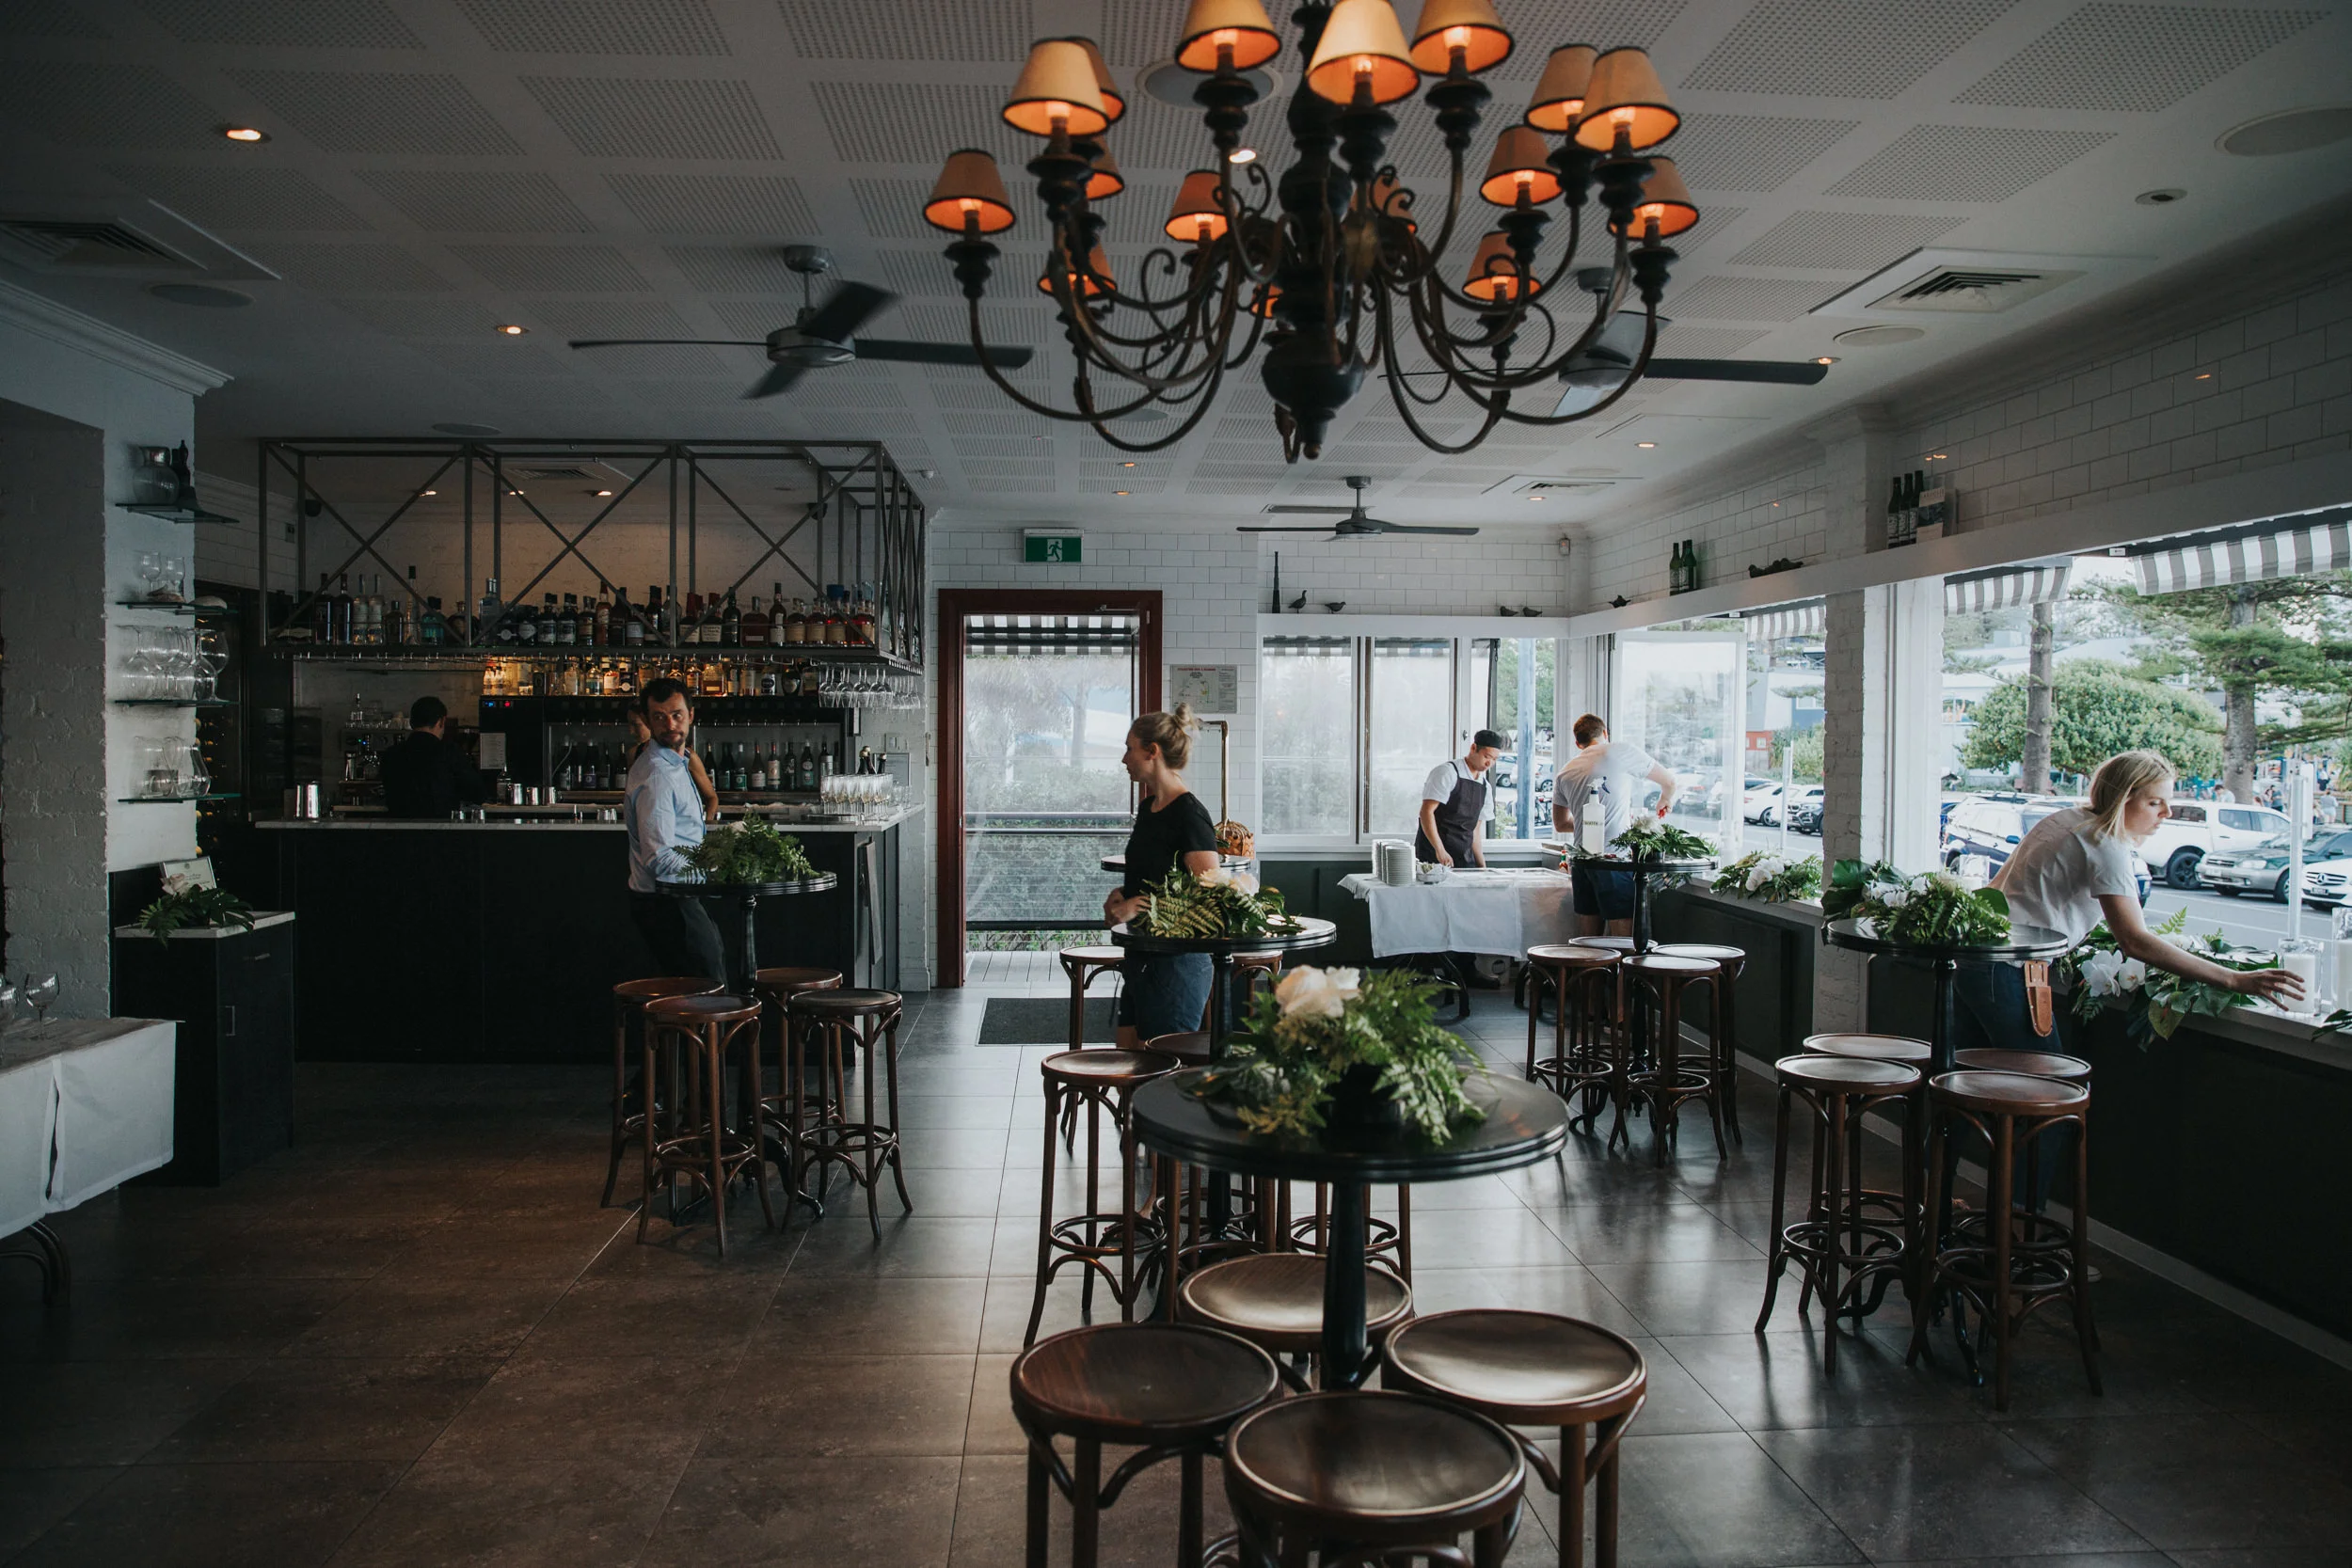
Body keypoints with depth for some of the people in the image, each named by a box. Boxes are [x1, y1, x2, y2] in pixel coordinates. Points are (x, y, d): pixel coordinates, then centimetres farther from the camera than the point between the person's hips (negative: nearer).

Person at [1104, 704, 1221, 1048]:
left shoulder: (1189, 814, -16)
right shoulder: (1147, 807, 11)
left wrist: (1139, 905, -21)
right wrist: (1122, 893, 4)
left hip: (1176, 963, -9)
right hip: (1141, 959, 9)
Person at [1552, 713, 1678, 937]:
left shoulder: (1565, 772, 16)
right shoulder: (1620, 751, 1)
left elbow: (1560, 824, 26)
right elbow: (1668, 780, 14)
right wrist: (1665, 800, 35)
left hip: (1581, 859, 6)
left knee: (1586, 941, 9)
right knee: (1623, 940, -6)